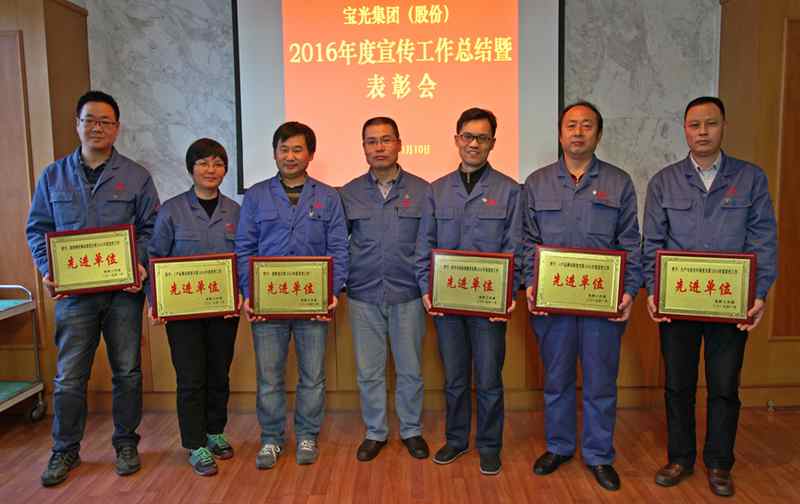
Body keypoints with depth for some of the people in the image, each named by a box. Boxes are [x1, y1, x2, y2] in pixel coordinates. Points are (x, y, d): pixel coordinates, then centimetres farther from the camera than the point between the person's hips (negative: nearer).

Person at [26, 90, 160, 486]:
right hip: (73, 291, 1)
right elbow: (37, 229, 10)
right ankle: (65, 450, 23)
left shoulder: (136, 177, 4)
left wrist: (140, 263, -12)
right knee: (69, 376, 6)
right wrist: (48, 270, -5)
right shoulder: (53, 176, 8)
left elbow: (150, 228, 4)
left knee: (127, 371, 9)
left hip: (124, 291, 0)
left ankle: (126, 443, 25)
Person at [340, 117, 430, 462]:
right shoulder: (349, 193, 4)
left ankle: (412, 430, 28)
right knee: (369, 371, 10)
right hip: (363, 296, 1)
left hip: (408, 295, -1)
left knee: (410, 369, 10)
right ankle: (375, 432, 27)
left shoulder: (421, 190, 1)